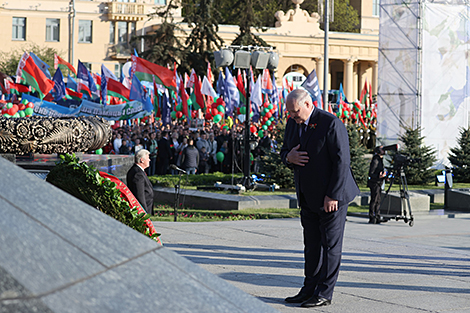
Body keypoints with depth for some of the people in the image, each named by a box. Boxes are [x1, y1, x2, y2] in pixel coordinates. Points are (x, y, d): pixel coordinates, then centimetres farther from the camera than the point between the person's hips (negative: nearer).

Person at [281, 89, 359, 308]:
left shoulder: (331, 124, -17)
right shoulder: (293, 124, 6)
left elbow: (341, 161, -18)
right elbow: (284, 152, 16)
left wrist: (332, 195, -20)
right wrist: (289, 157, -10)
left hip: (332, 197, -7)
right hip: (308, 197, 7)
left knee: (331, 244, -1)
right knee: (311, 245, 11)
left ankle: (324, 294, 3)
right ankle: (310, 289, 18)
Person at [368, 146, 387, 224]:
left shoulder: (380, 160, 14)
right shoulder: (375, 161, -15)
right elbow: (370, 174, -17)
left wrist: (385, 176, 13)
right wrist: (379, 176, -30)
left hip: (378, 183, 10)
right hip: (374, 183, -10)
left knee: (378, 201, 9)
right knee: (374, 200, -8)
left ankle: (377, 218, 12)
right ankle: (372, 219, -6)